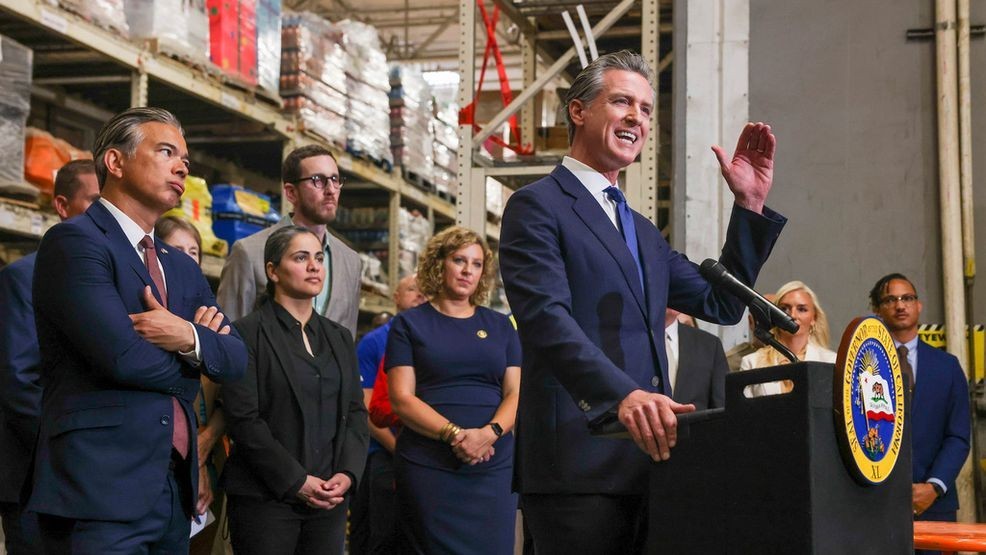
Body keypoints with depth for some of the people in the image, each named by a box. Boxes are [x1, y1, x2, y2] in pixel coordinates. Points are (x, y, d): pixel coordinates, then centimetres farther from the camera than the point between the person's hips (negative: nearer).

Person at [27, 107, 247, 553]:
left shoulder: (182, 268, 19)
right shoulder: (74, 242, -7)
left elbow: (236, 358, 11)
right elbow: (123, 357, -18)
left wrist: (191, 340, -11)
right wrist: (195, 352, 0)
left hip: (175, 492, 8)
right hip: (101, 494, -8)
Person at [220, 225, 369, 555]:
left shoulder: (339, 337, 15)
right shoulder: (247, 333, -3)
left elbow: (356, 412, 12)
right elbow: (243, 419, -10)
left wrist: (347, 473, -4)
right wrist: (296, 481, -14)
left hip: (329, 498, 5)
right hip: (265, 497, -5)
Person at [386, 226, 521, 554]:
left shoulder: (500, 326, 14)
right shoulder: (409, 324, 6)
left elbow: (516, 394, 7)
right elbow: (402, 399, -3)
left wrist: (490, 433, -14)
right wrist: (454, 434, -17)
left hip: (495, 465, 2)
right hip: (428, 467, -2)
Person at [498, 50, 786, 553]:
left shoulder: (643, 231, 24)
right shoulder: (537, 207, -2)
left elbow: (721, 304, 22)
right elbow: (547, 318, -17)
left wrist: (750, 203, 15)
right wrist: (623, 395, -31)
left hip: (647, 454, 8)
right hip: (578, 460, -8)